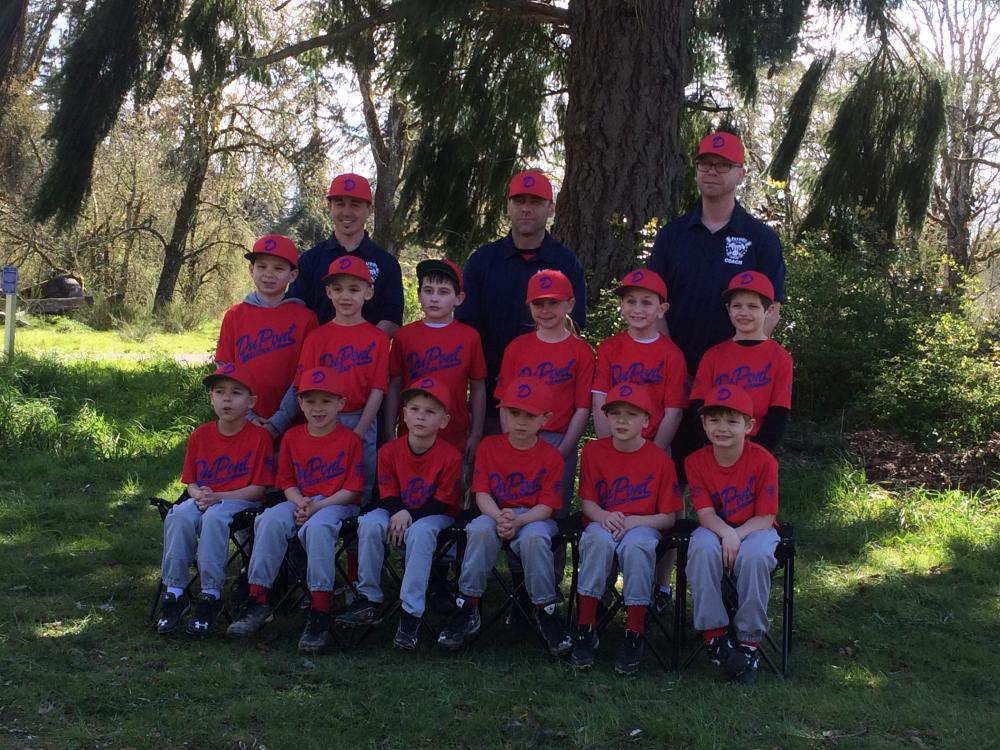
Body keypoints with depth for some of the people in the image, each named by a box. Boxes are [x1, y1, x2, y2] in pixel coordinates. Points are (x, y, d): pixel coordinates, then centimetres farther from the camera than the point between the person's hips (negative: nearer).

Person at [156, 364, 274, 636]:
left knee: (214, 517, -37)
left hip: (241, 501, -4)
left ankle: (211, 596, -29)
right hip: (203, 499, 4)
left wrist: (217, 496, -17)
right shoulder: (201, 435, 9)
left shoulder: (259, 437, -5)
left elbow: (258, 488, -7)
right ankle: (174, 592, -24)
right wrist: (198, 494, -12)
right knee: (180, 515, -29)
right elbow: (190, 482, 13)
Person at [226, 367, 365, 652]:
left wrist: (317, 506, -18)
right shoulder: (292, 437, 10)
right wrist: (300, 503, -12)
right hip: (300, 501, 4)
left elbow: (352, 489, -7)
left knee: (317, 526, -37)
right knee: (271, 519, -28)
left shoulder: (349, 440, -3)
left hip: (337, 504, -4)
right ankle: (258, 599, -25)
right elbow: (287, 482, 10)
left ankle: (320, 612, -35)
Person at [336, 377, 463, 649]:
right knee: (370, 523, -27)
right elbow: (388, 495, -2)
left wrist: (410, 515, -26)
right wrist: (398, 513, -25)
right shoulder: (389, 451, -4)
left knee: (420, 532, -37)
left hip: (435, 516, -3)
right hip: (398, 512, 3)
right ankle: (369, 599, -15)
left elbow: (442, 502, -13)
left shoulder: (450, 456, -14)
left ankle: (411, 614, -33)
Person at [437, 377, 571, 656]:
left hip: (534, 518, -1)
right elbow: (482, 494, -4)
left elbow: (546, 505, -8)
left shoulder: (551, 457, -2)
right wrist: (499, 518, -25)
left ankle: (544, 610, -19)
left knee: (534, 537, -37)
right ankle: (468, 609, -24)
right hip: (495, 515, 2)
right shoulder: (489, 447, 3)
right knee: (480, 529, -34)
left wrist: (518, 520, -27)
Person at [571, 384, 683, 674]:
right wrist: (605, 517, -16)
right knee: (599, 539, -35)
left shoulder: (659, 460, -4)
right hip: (602, 524, 2)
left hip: (643, 526, -2)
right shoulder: (593, 451, 4)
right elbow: (587, 502, 6)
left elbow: (669, 517, -3)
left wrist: (633, 521, -20)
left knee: (636, 545, -38)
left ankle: (634, 637, -25)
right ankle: (585, 629, -26)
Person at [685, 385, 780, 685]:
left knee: (754, 555, -36)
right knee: (702, 548, -33)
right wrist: (726, 533, -32)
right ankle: (713, 634, -24)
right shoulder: (696, 461, -8)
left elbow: (765, 517, -13)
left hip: (754, 530, -1)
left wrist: (736, 536, -30)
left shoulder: (763, 461, -15)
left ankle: (749, 640, -19)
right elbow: (705, 514, -11)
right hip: (716, 529, 2)